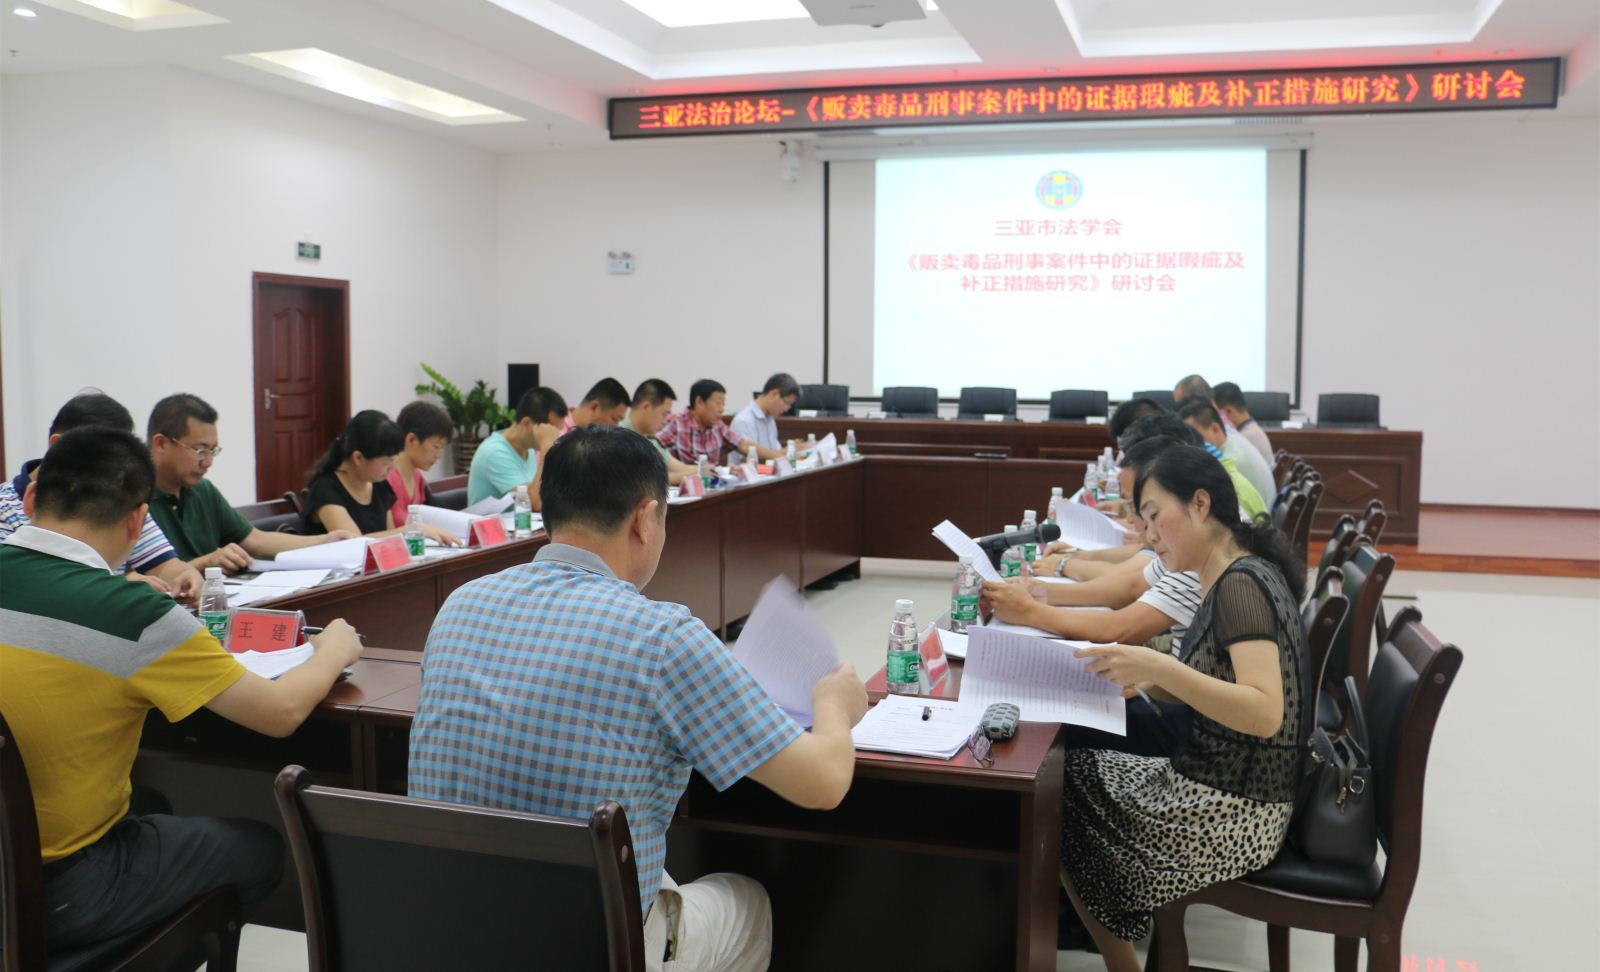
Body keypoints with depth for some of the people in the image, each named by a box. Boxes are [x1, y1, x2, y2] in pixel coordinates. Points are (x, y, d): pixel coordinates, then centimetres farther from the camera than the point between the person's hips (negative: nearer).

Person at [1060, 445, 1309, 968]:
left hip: (1231, 814, -9)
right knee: (1074, 770, 11)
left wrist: (1160, 668, -35)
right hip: (1219, 791, 9)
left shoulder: (1241, 585, -20)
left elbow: (1265, 713, -29)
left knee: (1059, 803, 4)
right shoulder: (1233, 578, 8)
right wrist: (1144, 679, -2)